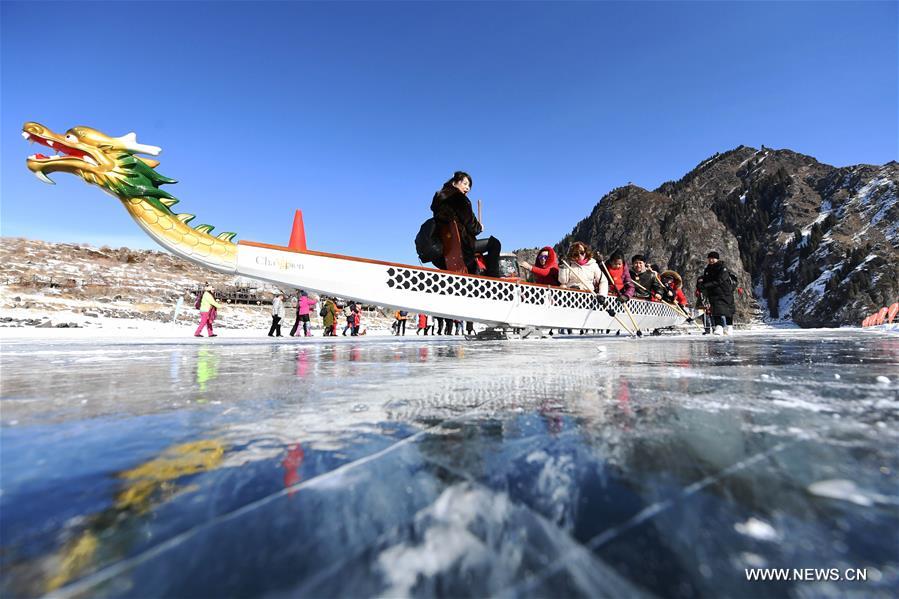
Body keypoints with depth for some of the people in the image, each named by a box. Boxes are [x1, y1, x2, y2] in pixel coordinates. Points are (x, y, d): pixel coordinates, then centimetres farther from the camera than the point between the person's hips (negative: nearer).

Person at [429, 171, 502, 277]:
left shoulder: (439, 198, 18)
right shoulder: (459, 199, -6)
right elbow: (471, 226, -9)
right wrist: (480, 228, 14)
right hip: (459, 246, -9)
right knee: (494, 243, 4)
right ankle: (492, 278, 2)